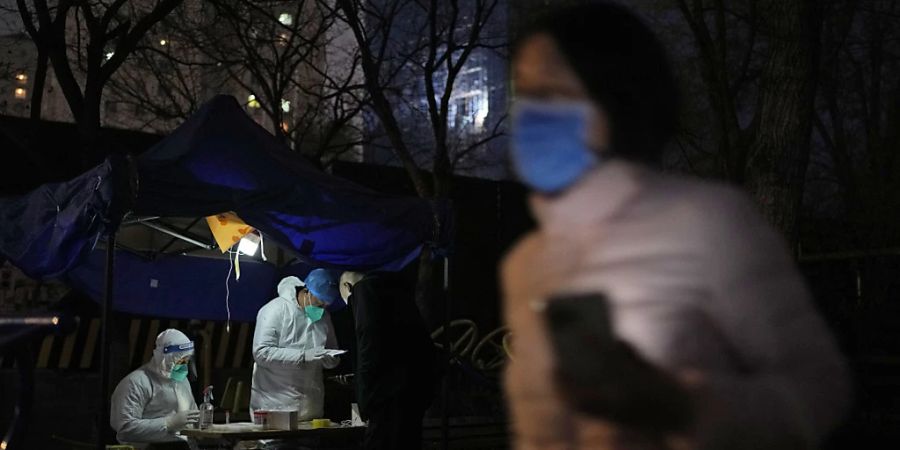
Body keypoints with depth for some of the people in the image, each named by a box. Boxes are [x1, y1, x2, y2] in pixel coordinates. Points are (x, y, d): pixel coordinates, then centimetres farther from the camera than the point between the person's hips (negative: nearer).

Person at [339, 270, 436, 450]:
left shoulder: (364, 289, 0)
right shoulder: (394, 288, 25)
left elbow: (369, 344, -13)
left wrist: (365, 398, -11)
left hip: (395, 388, -9)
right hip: (416, 383, 9)